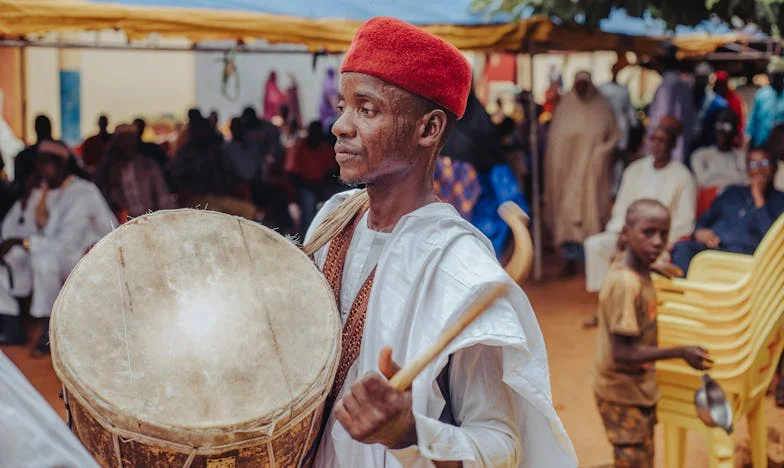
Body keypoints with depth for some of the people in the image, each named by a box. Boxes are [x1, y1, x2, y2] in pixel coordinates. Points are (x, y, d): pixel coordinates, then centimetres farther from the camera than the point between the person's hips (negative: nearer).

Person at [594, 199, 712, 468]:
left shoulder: (640, 273, 1)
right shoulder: (625, 284, -27)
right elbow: (623, 352, -28)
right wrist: (680, 353, -27)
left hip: (640, 390, 9)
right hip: (622, 395, -9)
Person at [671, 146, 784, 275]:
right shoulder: (732, 192, 31)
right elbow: (705, 219, 27)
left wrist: (759, 198, 3)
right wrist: (699, 232, 3)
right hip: (710, 245, 4)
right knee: (682, 248, -31)